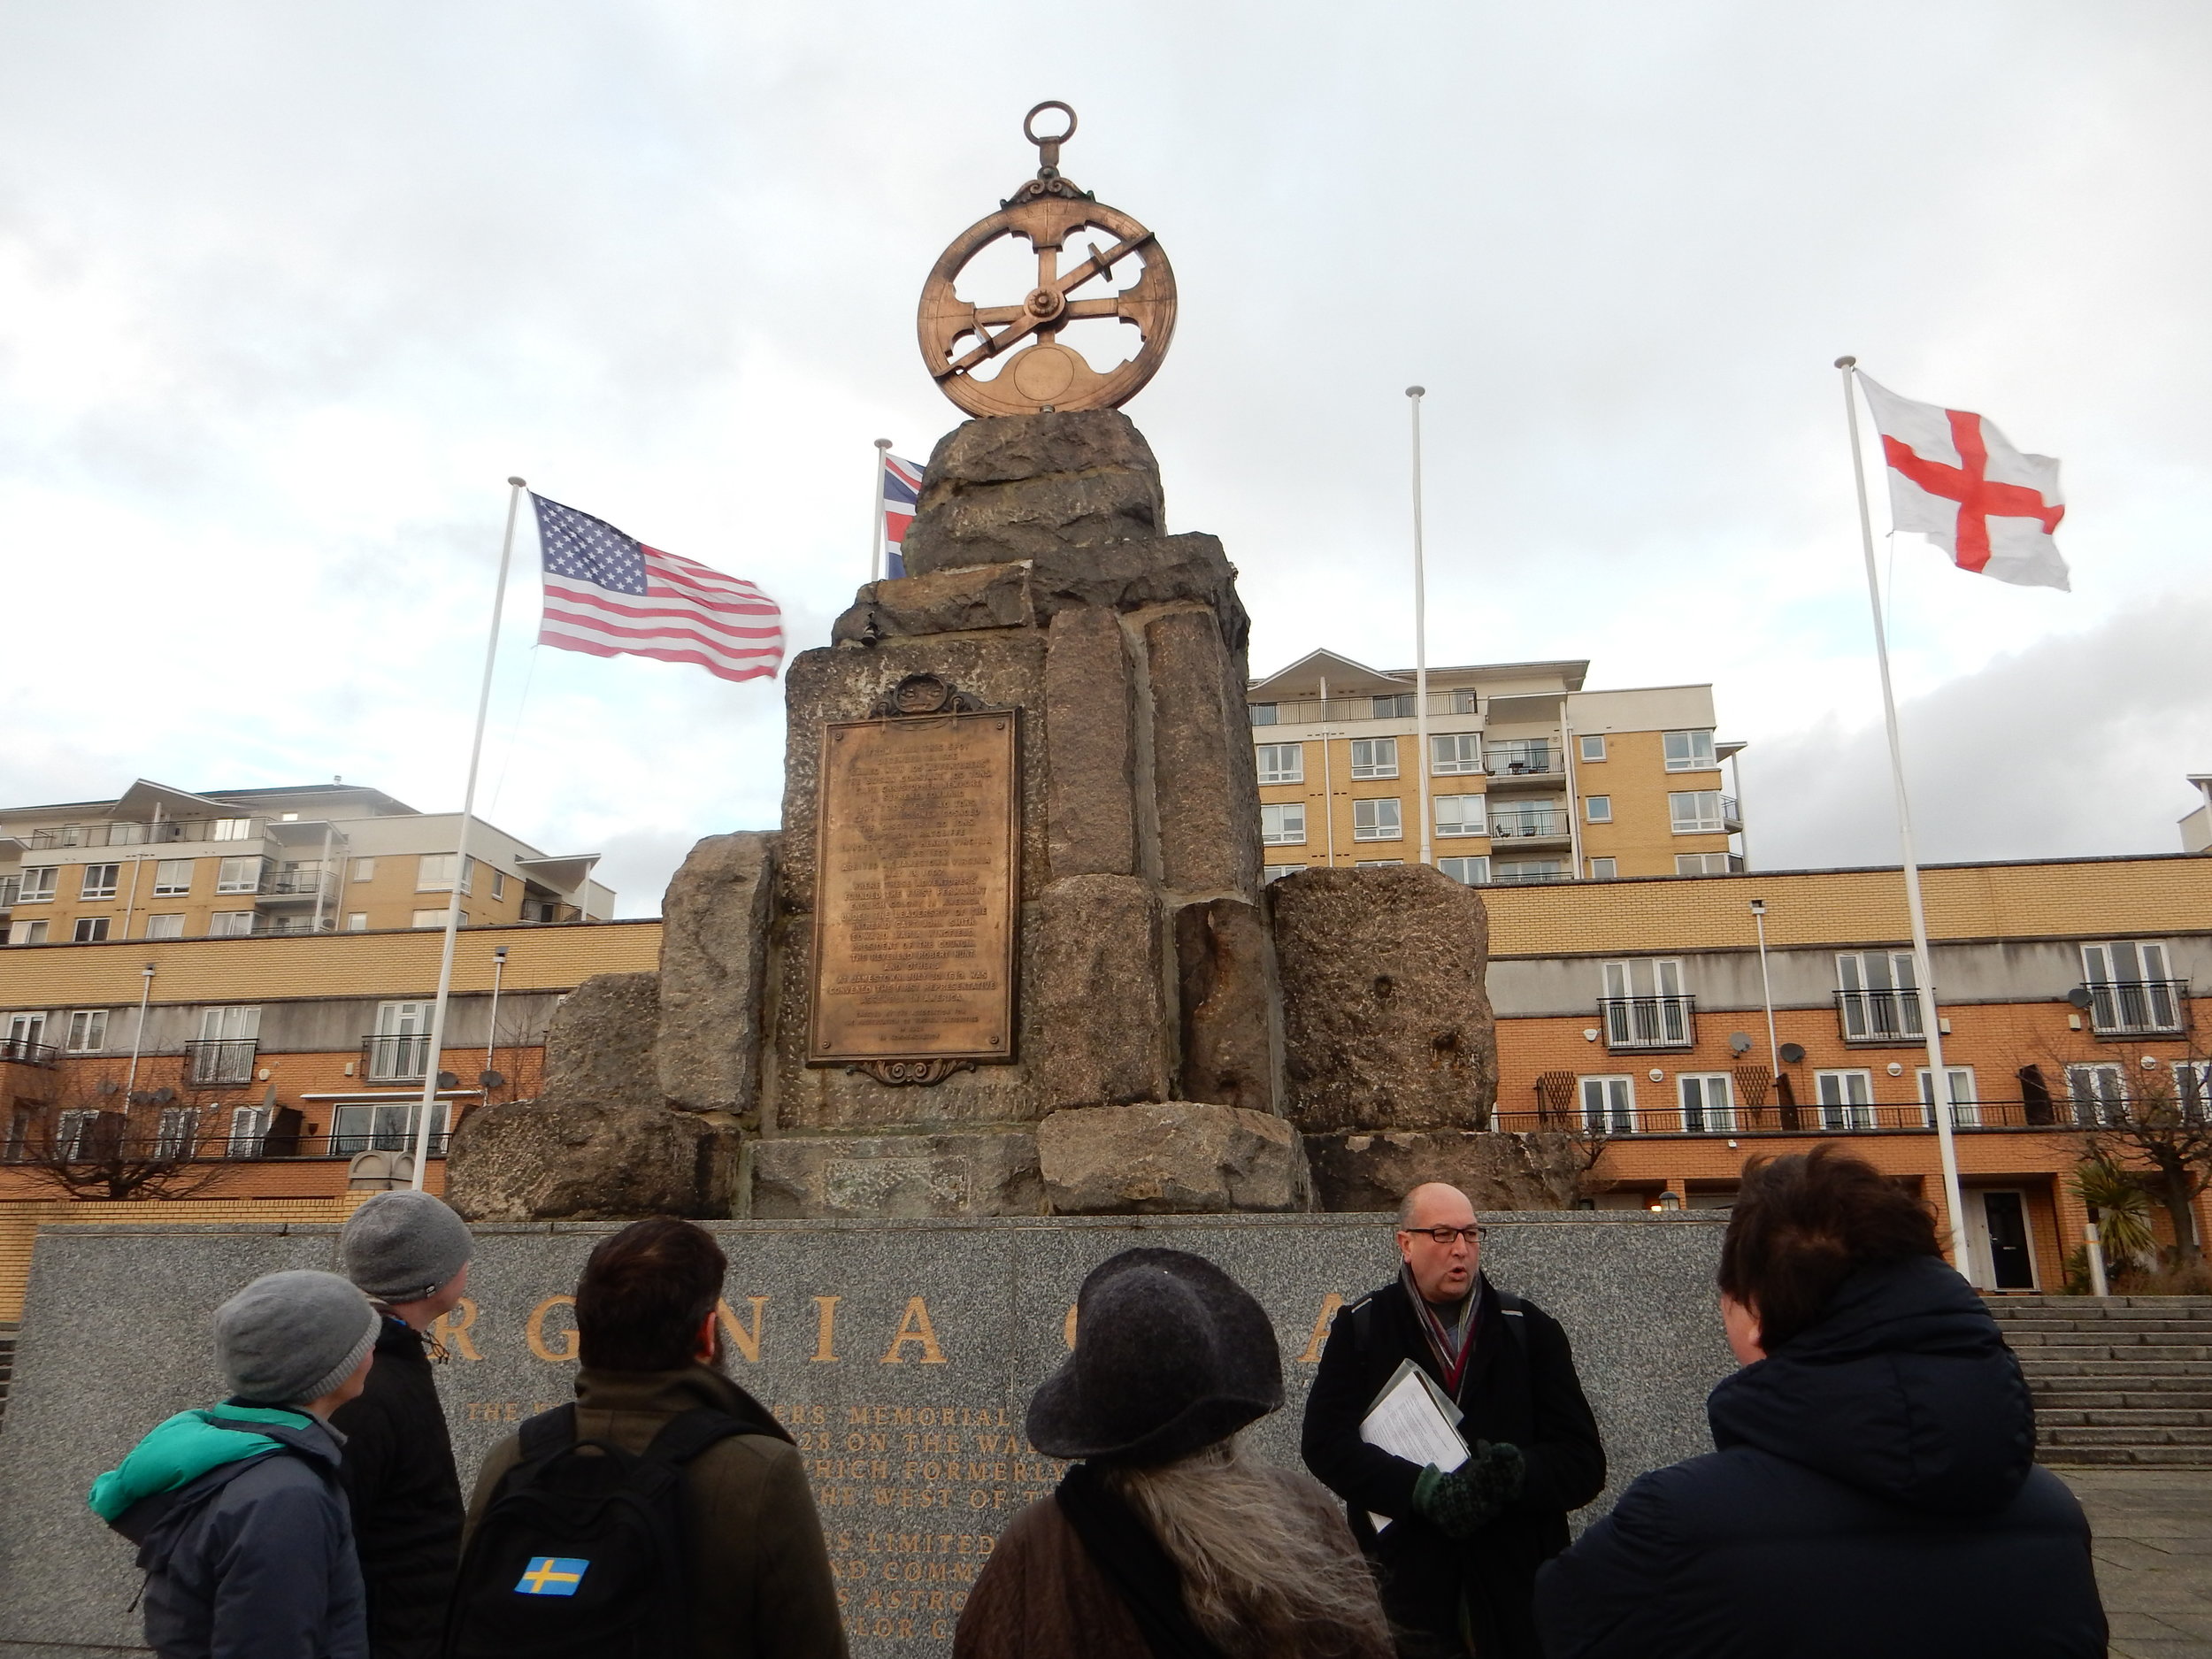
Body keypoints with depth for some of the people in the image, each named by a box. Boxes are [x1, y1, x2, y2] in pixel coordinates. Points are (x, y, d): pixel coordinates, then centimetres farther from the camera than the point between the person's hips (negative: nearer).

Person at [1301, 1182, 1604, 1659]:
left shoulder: (1530, 1329, 5)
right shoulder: (1361, 1328, 1)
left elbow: (1583, 1462, 0)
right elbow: (1326, 1442, -9)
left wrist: (1519, 1474, -20)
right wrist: (1421, 1488, -22)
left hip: (1517, 1584, 1)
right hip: (1403, 1580, -1)